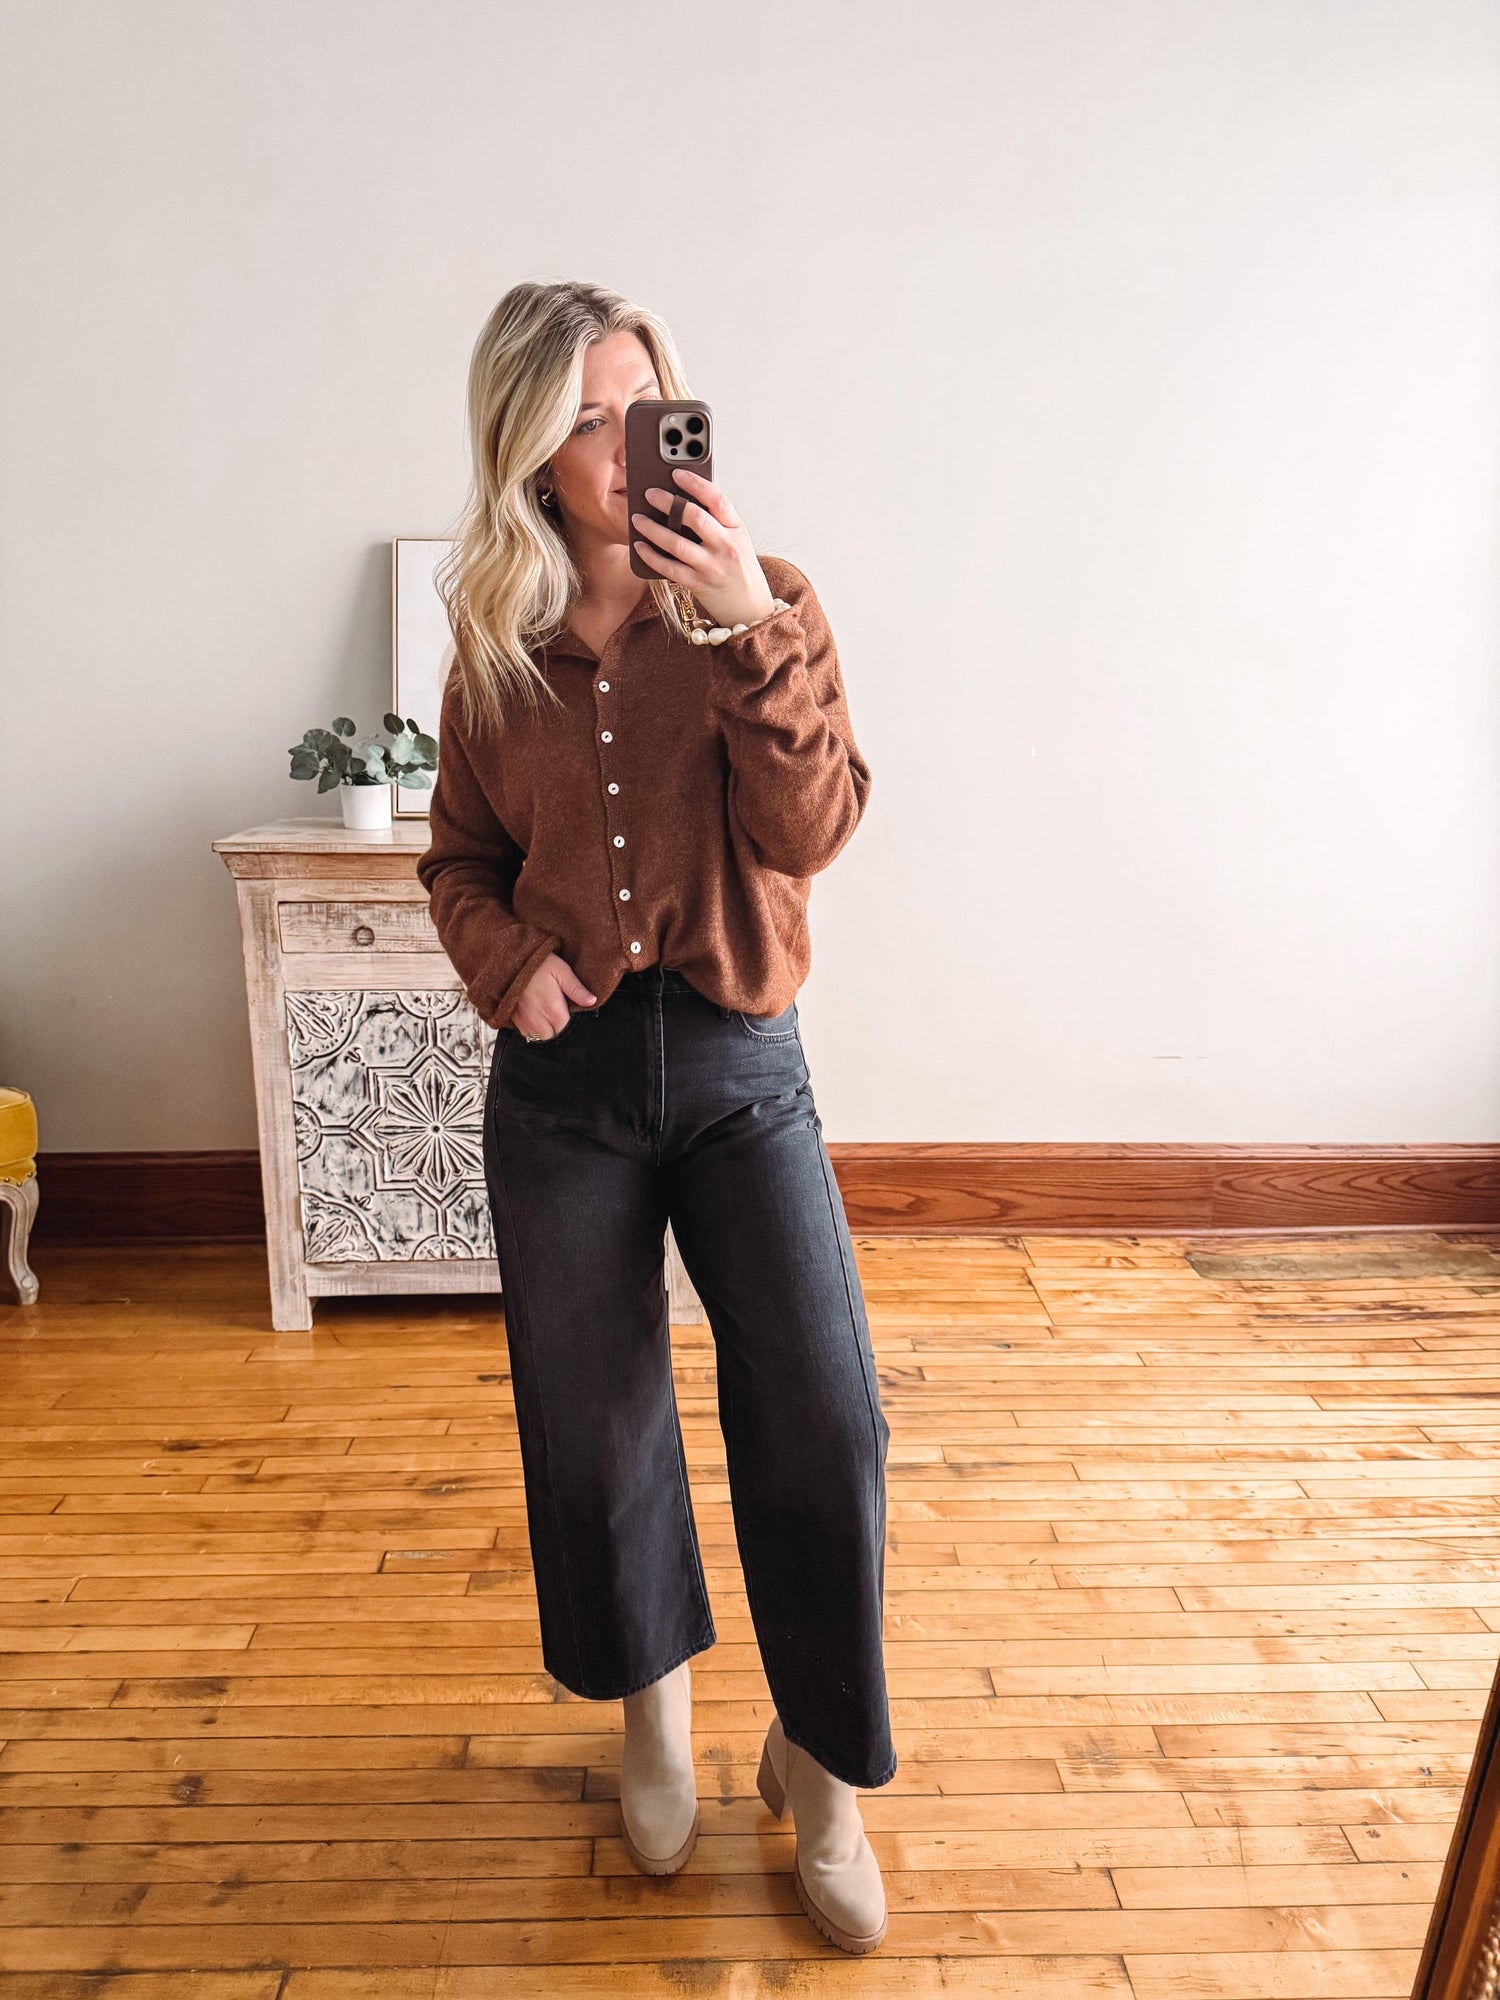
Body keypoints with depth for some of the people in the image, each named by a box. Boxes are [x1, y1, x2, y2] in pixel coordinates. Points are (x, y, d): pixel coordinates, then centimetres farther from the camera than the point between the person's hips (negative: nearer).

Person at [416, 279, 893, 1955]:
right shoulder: (496, 647, 5)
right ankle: (652, 1703, 42)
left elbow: (811, 833, -13)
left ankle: (819, 1766, 23)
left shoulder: (757, 607, 0)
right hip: (563, 1073, 2)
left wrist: (758, 629, -23)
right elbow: (462, 859, 13)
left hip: (738, 1064, -1)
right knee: (591, 1422, 13)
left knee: (823, 1420, -6)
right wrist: (507, 964, -8)